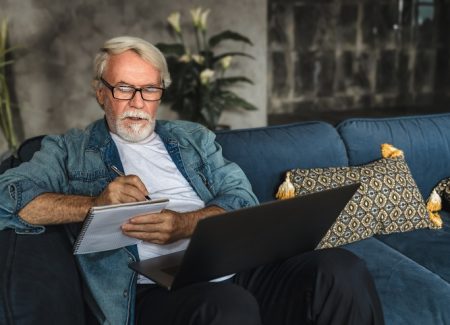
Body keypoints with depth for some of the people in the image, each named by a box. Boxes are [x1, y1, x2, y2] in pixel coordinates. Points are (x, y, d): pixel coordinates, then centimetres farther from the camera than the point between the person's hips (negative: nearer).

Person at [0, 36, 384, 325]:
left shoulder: (193, 137, 23)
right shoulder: (68, 150, 15)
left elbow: (244, 200, 9)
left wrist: (186, 223, -12)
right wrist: (93, 204, -11)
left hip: (237, 267, 4)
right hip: (154, 289, -3)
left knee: (342, 270, -23)